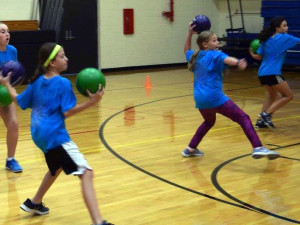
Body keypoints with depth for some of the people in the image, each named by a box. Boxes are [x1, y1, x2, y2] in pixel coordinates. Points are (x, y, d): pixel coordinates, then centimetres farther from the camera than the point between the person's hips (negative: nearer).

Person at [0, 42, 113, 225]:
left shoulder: (36, 81, 11)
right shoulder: (63, 83, -10)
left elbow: (19, 101, 20)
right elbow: (66, 112, -15)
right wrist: (91, 102, -21)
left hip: (40, 134, 9)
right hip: (55, 135, -9)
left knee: (56, 168, 35)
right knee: (86, 173, -17)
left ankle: (34, 203, 48)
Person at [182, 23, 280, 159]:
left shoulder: (195, 56, 18)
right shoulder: (214, 55, -2)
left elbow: (186, 51, 42)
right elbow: (227, 59, -25)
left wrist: (190, 33, 36)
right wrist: (238, 63, -45)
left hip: (199, 98, 8)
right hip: (214, 97, -8)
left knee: (209, 122, 35)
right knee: (243, 118, -10)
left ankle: (190, 149, 36)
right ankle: (258, 148, -26)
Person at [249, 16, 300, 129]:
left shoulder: (266, 40, 13)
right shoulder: (284, 38, -4)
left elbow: (258, 56, 15)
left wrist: (252, 53, 36)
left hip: (262, 73, 8)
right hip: (273, 73, -8)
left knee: (272, 96, 25)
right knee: (288, 96, 4)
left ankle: (261, 121, 18)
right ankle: (266, 114, -6)